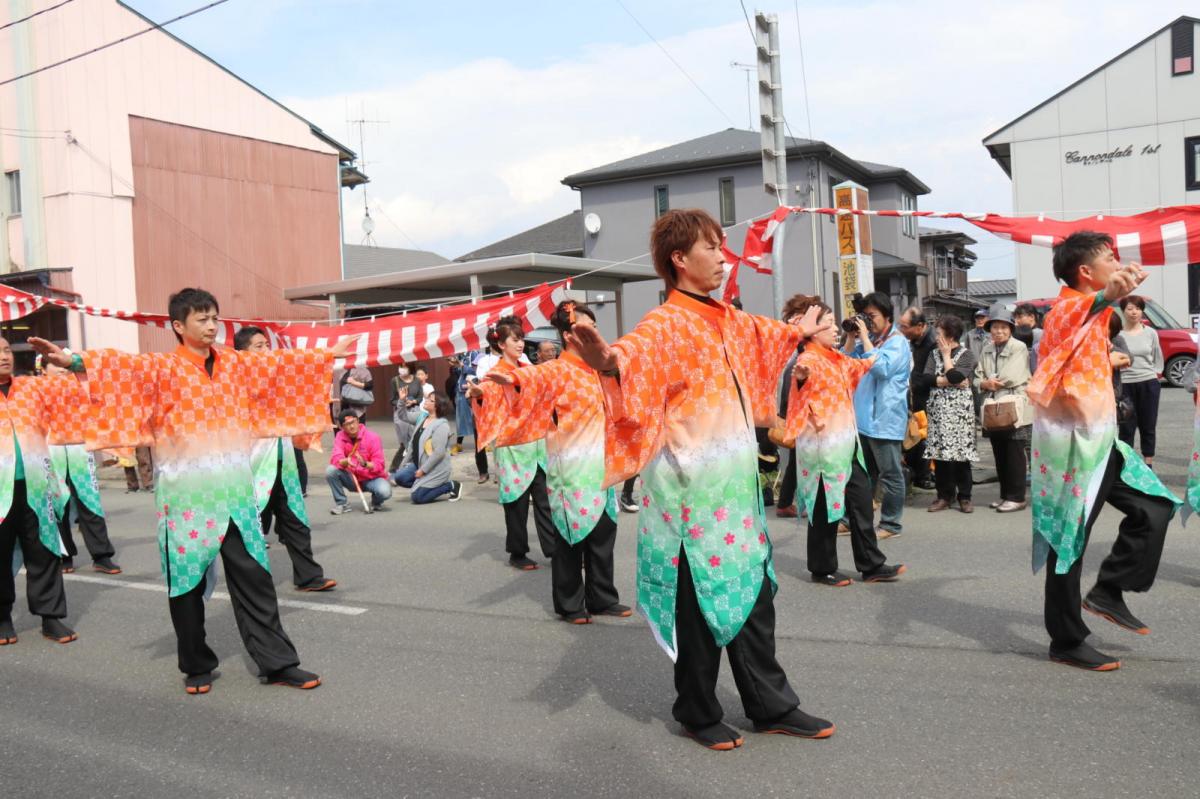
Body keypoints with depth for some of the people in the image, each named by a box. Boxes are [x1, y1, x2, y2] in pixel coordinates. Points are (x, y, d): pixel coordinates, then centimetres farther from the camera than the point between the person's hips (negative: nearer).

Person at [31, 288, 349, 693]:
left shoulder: (236, 364, 9)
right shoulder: (164, 367, -4)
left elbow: (280, 364, 20)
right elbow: (123, 366, -21)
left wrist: (329, 355, 27)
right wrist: (74, 361, -39)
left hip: (234, 487, 4)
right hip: (186, 490, -3)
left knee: (253, 575, 6)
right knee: (188, 580, 6)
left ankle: (277, 662, 13)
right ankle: (197, 666, 22)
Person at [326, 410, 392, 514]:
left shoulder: (372, 437, -13)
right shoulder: (340, 436, -5)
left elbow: (379, 465, -16)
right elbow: (335, 459, -18)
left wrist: (365, 464, -37)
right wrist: (346, 461, -40)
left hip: (372, 478, -3)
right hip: (352, 478, 3)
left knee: (385, 491, -33)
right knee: (330, 470, -23)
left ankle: (376, 502, 7)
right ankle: (341, 503, -3)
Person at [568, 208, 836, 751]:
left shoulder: (727, 321, 11)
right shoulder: (665, 326, -16)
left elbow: (761, 336, 33)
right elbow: (639, 354, -38)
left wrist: (798, 333, 49)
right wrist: (611, 362, -60)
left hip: (736, 482, 8)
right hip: (692, 486, -8)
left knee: (753, 593, 14)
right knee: (702, 602, 4)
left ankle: (771, 706, 27)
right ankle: (698, 713, 23)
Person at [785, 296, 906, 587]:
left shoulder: (837, 358, 14)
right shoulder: (810, 359, -14)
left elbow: (870, 364, 28)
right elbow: (801, 376, -36)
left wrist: (863, 334, 27)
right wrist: (800, 375, -56)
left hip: (846, 442, 9)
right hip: (824, 445, -9)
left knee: (862, 503, 10)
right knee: (825, 507, 1)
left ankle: (871, 565, 18)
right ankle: (822, 569, 14)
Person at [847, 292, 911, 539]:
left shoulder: (897, 341, -7)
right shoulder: (867, 339, 16)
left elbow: (881, 368, -22)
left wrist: (865, 337, -18)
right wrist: (851, 337, 0)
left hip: (884, 419, -8)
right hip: (863, 417, 8)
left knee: (889, 474, 1)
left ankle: (890, 523, 8)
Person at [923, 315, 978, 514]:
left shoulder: (966, 355, 0)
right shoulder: (934, 354, 12)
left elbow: (954, 375, -17)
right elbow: (926, 378, -3)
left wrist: (947, 355, -4)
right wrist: (952, 381, -11)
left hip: (960, 410, -4)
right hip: (938, 410, 4)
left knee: (960, 453, -2)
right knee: (940, 453, 3)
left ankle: (964, 496, 7)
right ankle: (945, 495, 11)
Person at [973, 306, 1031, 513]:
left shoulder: (1019, 348, -5)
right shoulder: (986, 351, 13)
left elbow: (1014, 377, -15)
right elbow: (977, 379, 11)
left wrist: (992, 381, -4)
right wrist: (985, 384, -10)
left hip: (1015, 408, -6)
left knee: (1014, 454, -4)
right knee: (999, 454, 10)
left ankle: (1017, 497, 1)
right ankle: (1005, 494, 20)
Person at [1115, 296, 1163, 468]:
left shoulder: (1151, 333, 5)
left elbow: (1158, 358, 13)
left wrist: (1155, 374, 0)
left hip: (1149, 384, 3)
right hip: (1125, 385, -3)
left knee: (1148, 427, 8)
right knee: (1126, 428, 1)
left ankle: (1149, 466, 17)